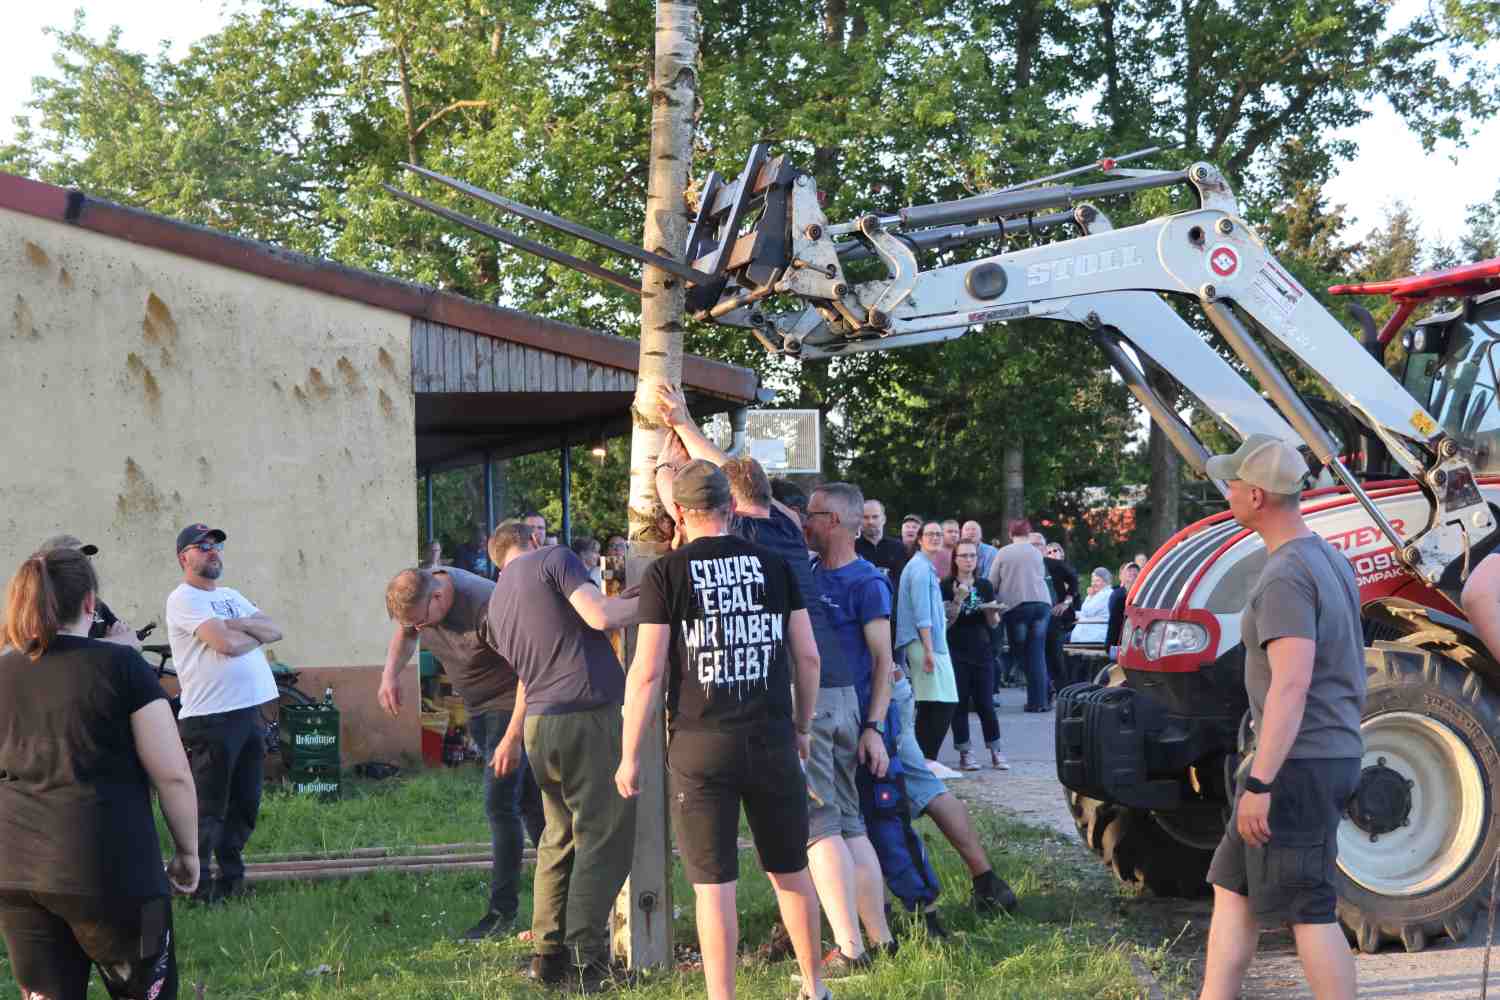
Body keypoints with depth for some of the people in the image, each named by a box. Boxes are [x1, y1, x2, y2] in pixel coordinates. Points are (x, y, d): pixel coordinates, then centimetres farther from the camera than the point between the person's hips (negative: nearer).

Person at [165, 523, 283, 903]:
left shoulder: (230, 596, 19)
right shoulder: (183, 599, -7)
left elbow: (275, 631, 8)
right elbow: (226, 643, -20)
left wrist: (240, 625, -8)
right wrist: (257, 633, -1)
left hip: (251, 712, 8)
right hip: (211, 718, -8)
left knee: (245, 804, 14)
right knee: (208, 809, -4)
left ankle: (231, 878, 25)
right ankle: (196, 884, 3)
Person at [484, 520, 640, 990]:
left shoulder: (497, 602, 20)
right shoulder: (554, 559, -1)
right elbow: (600, 616, -15)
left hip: (540, 724, 8)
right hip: (587, 716, -8)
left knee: (559, 840, 17)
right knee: (603, 839, -3)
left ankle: (548, 954, 17)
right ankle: (586, 960, -5)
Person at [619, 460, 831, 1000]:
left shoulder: (667, 573, -5)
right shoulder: (774, 565, 4)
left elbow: (647, 672, -8)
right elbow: (808, 657, 6)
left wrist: (630, 756, 0)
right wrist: (802, 727, 19)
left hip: (700, 747, -3)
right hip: (772, 742, 3)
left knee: (714, 881, 2)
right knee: (790, 869, 17)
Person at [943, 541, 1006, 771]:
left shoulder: (985, 586, 10)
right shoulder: (947, 586, -2)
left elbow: (993, 624, 12)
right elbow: (945, 621, -7)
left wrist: (993, 611, -10)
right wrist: (958, 599, -19)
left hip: (982, 652, 3)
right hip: (956, 654, -3)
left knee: (985, 704, 0)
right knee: (960, 704, 0)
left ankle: (996, 752, 9)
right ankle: (965, 753, 7)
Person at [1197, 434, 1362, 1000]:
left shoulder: (1286, 577, -19)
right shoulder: (1332, 561, 12)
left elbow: (1292, 685, -26)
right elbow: (1353, 672, 20)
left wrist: (1260, 784, -26)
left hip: (1297, 764, -10)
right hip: (1336, 756, 10)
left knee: (1308, 912, -4)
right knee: (1233, 890, 14)